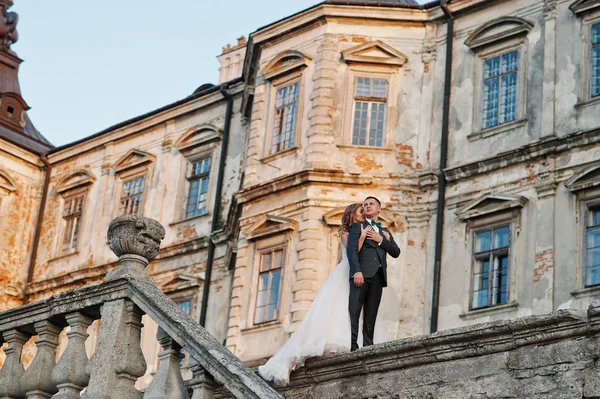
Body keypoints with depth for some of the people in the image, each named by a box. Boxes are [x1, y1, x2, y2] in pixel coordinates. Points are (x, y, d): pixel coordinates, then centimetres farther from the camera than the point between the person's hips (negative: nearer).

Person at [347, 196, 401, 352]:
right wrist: (357, 271, -15)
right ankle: (352, 346, -21)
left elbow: (396, 252, 15)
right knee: (354, 311, -16)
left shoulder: (385, 232, 28)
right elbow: (351, 249, -1)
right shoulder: (357, 226, 15)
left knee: (371, 315, -3)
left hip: (378, 276, 4)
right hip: (361, 273, -4)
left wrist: (381, 239, 1)